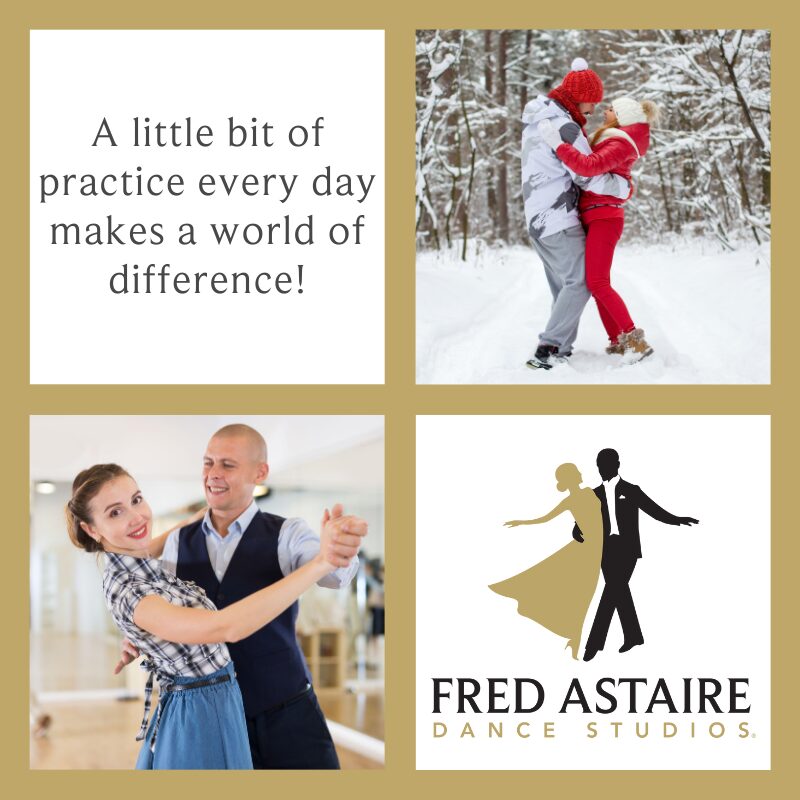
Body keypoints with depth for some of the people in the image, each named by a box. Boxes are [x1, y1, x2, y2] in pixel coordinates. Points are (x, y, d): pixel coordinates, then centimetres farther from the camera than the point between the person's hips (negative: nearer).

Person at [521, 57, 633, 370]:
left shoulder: (535, 118, 11)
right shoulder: (565, 128, -18)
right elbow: (589, 178, -17)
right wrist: (625, 187, -2)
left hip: (537, 220, 10)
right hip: (559, 221, -10)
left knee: (564, 287, 14)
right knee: (579, 284, -9)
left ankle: (560, 350, 13)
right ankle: (547, 350, -16)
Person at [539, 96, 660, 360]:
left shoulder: (621, 144, -13)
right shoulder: (611, 140, 17)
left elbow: (589, 166, -28)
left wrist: (556, 143, -28)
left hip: (603, 217, -10)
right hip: (595, 218, 10)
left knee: (597, 284, -13)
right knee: (598, 283, 8)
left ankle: (635, 340, -13)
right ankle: (619, 341, 10)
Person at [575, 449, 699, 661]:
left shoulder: (631, 491, 3)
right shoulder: (595, 494, 11)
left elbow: (654, 510, 2)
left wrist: (677, 520, -11)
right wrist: (577, 531, -18)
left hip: (627, 549, -4)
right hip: (607, 549, 4)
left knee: (612, 590, -13)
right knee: (619, 590, 10)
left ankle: (595, 642, -16)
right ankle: (633, 636, 26)